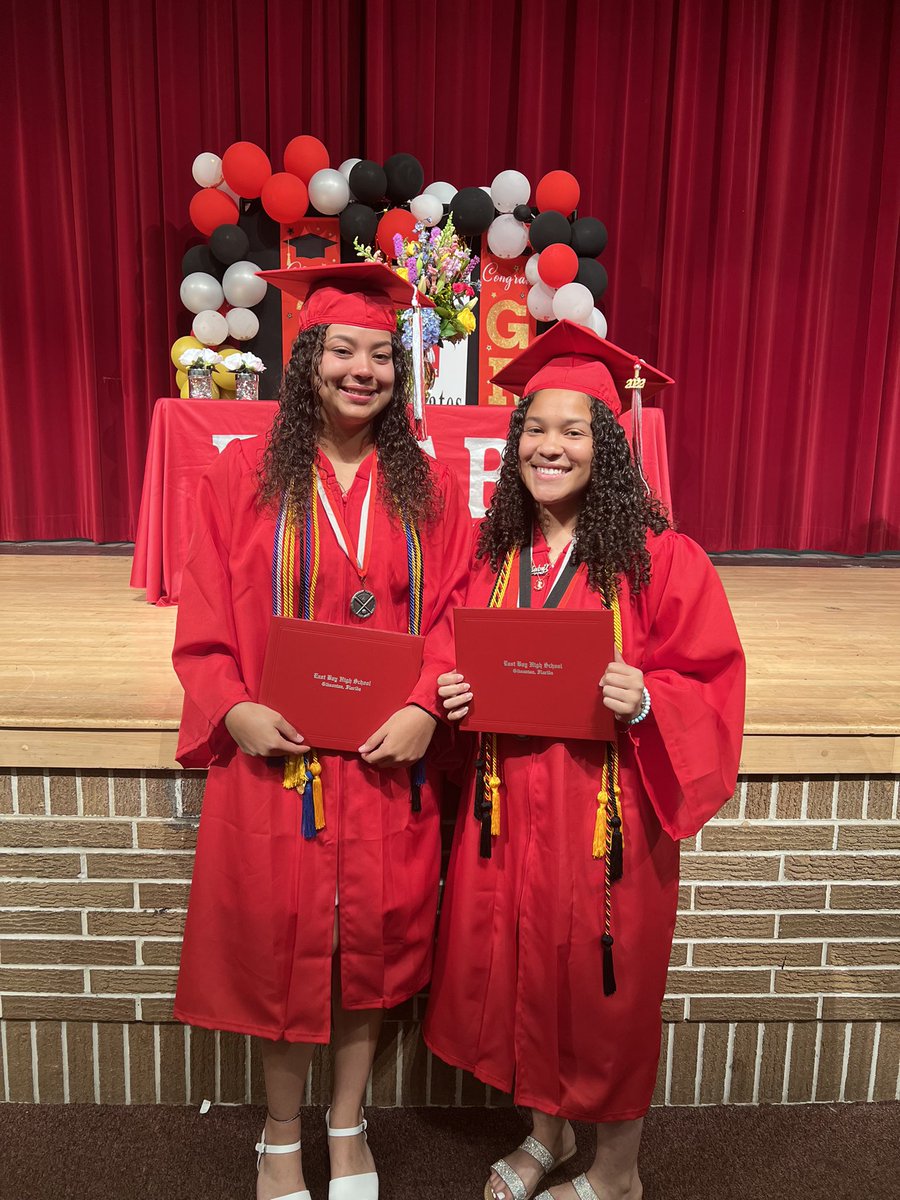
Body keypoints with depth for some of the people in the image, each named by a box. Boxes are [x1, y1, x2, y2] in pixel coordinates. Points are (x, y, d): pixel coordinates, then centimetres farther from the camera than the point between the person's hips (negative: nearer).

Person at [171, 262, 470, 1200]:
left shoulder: (428, 489, 2)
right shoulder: (242, 476, -2)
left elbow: (452, 618, 0)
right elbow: (205, 621, -3)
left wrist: (425, 708, -14)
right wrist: (234, 709, -17)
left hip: (388, 762, 2)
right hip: (275, 755, -1)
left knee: (373, 942, 14)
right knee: (281, 945, 12)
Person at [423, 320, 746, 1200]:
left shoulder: (659, 558, -11)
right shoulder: (493, 553, 3)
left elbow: (712, 682, -9)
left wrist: (645, 700, -26)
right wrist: (452, 694, -7)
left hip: (606, 807, -4)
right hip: (507, 805, 5)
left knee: (603, 981, 12)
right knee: (513, 968, 17)